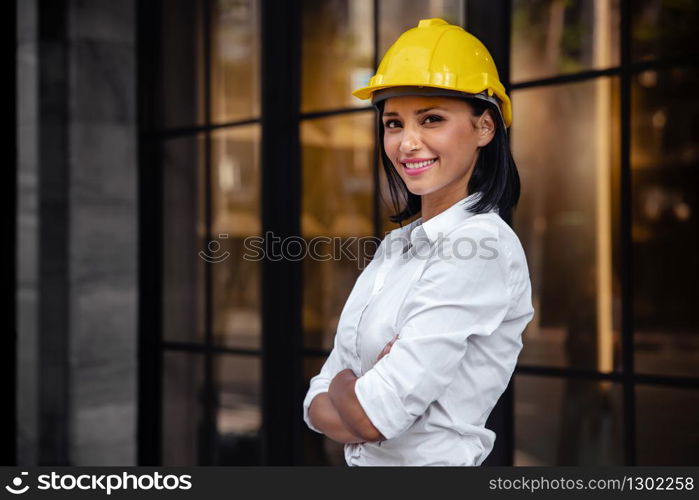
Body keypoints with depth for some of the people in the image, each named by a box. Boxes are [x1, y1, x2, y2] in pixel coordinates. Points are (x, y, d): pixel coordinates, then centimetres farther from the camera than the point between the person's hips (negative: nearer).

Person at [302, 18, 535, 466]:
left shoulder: (484, 244, -20)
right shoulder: (395, 246, 4)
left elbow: (373, 414, -25)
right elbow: (319, 402, 2)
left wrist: (341, 381, -5)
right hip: (363, 463, 7)